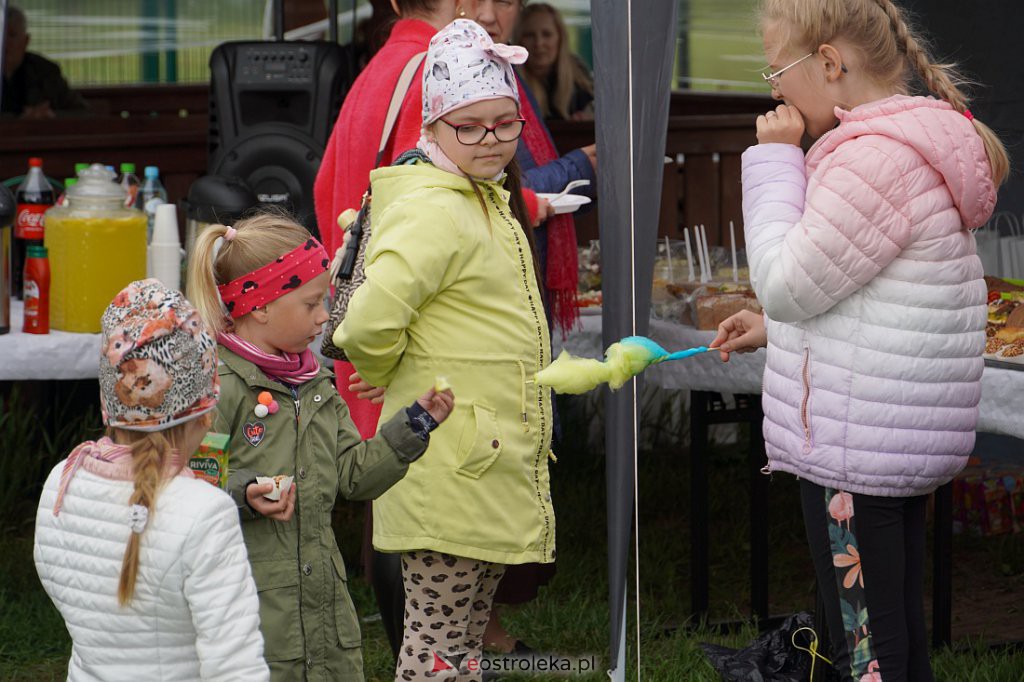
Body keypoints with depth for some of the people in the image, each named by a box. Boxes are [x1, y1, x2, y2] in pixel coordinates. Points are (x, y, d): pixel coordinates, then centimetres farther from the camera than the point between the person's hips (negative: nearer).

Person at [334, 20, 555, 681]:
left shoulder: (491, 202, 14)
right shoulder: (434, 210, -18)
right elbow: (367, 326, -27)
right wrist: (408, 386, -10)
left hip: (494, 469, 10)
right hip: (450, 471, -10)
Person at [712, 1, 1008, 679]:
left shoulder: (875, 158, -20)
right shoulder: (911, 142, 15)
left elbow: (788, 283, -17)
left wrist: (774, 160, -9)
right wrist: (774, 328, 19)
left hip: (856, 455, -11)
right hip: (903, 446, 11)